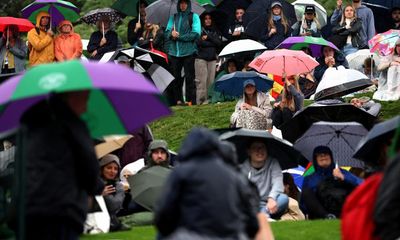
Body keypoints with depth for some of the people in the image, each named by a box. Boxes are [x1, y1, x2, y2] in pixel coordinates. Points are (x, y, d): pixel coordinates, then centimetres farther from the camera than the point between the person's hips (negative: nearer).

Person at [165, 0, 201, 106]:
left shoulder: (194, 17, 3)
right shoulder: (173, 17, 16)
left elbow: (196, 34, -7)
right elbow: (167, 32, 11)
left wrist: (179, 37, -9)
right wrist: (171, 34, -14)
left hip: (188, 52, -4)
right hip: (174, 52, 4)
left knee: (189, 77, -5)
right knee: (175, 77, 2)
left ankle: (191, 100, -3)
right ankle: (178, 100, 7)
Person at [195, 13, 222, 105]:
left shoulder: (215, 31, 17)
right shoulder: (200, 30, 4)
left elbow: (219, 42, 3)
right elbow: (199, 42, -8)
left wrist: (208, 37, -5)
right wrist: (212, 43, -8)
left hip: (212, 59, 4)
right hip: (201, 58, -4)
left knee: (211, 80, -2)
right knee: (202, 80, -9)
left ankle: (209, 99, 0)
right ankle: (201, 101, -9)